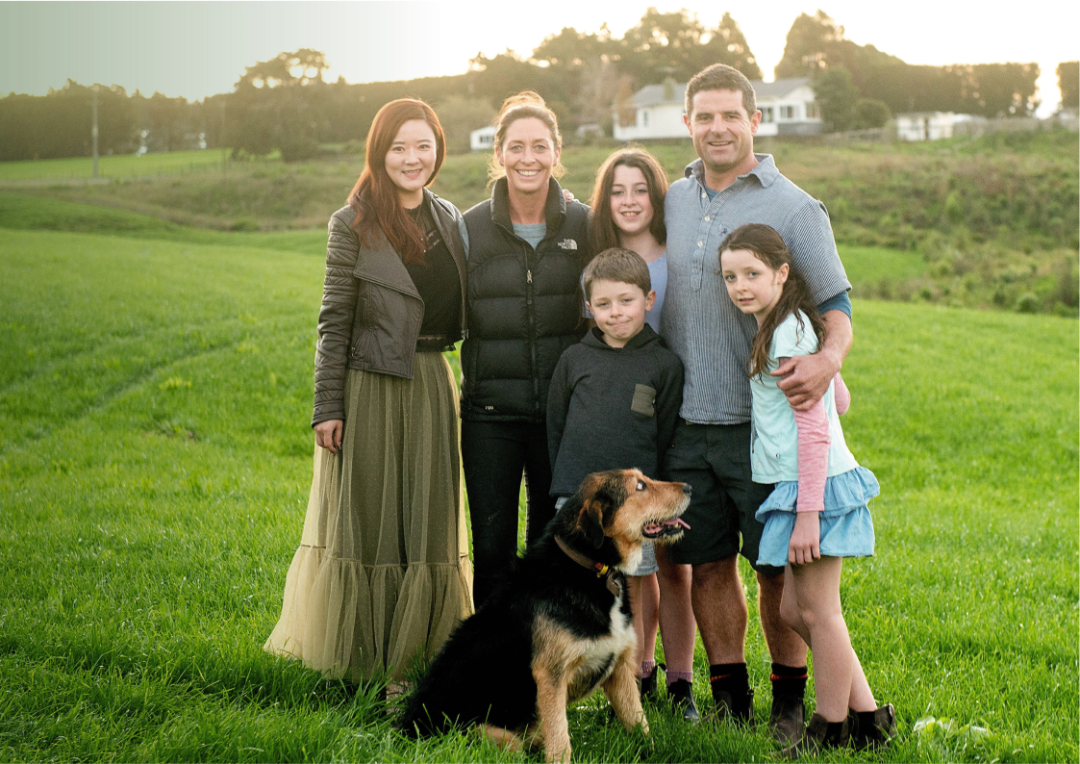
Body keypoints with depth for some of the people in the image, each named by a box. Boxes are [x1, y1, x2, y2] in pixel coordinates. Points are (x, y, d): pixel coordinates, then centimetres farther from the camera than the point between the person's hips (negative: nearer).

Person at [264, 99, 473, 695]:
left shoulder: (449, 221, 9)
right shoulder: (354, 225, -5)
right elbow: (334, 321, -5)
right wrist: (327, 406, -10)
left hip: (431, 385, 5)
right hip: (369, 385, -4)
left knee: (426, 521, 7)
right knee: (365, 519, 4)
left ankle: (411, 650, 18)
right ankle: (362, 653, 16)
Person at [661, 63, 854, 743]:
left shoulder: (794, 208, -3)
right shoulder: (673, 201, 10)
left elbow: (837, 305, -4)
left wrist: (828, 358, -25)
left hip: (764, 422, -4)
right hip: (687, 421, 4)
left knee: (778, 565, 3)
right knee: (709, 561, 9)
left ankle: (789, 699, 17)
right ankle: (728, 694, 21)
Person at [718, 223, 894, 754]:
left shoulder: (789, 333, -16)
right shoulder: (785, 327, 13)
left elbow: (814, 428, -20)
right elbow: (841, 399, 20)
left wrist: (808, 512, -21)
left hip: (816, 486, -10)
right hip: (795, 488, 10)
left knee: (817, 611, 1)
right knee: (794, 610, 13)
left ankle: (832, 730, 14)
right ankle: (866, 716, 21)